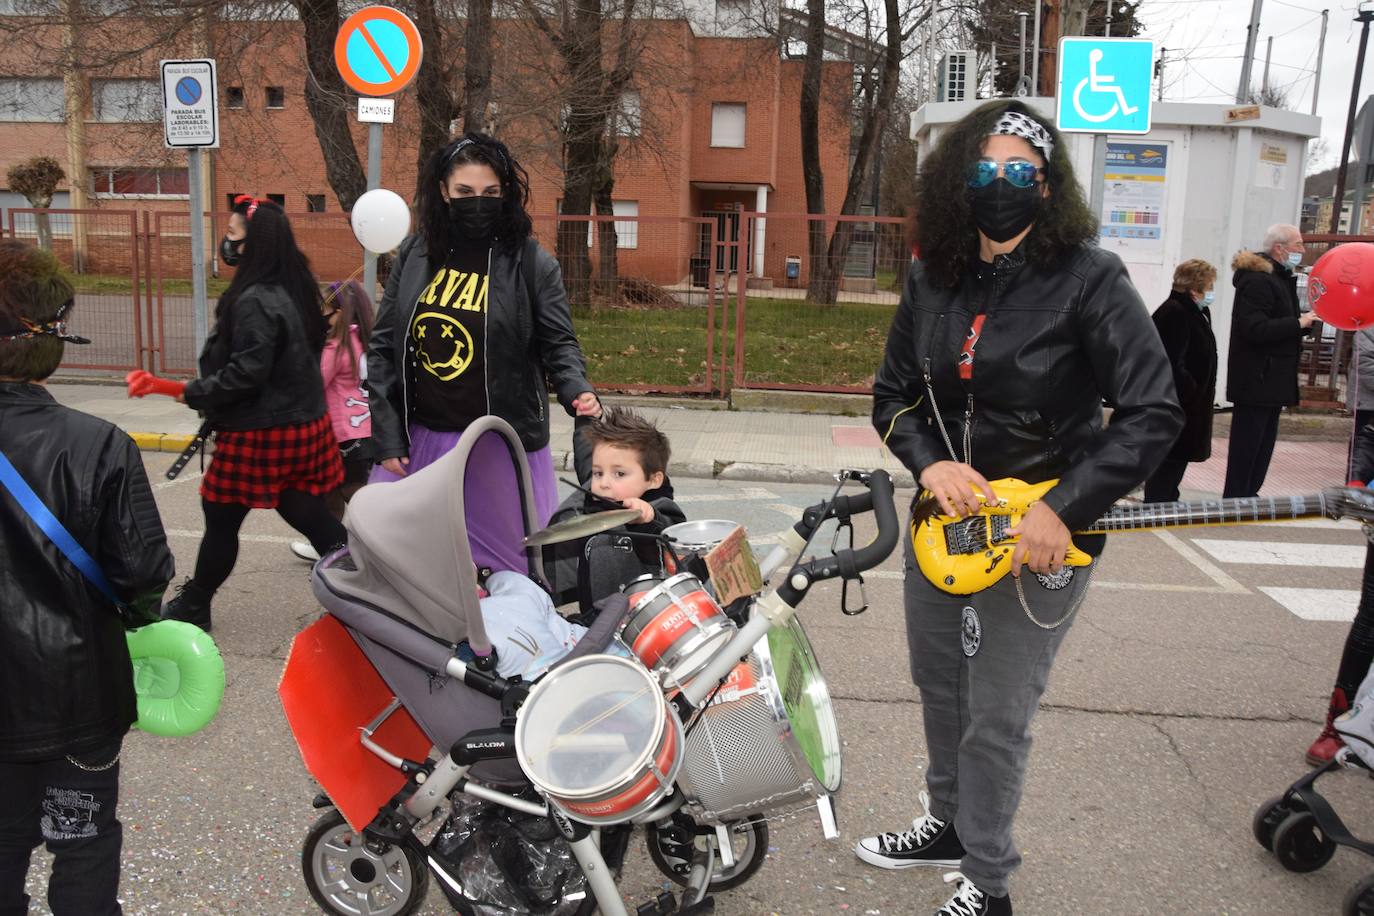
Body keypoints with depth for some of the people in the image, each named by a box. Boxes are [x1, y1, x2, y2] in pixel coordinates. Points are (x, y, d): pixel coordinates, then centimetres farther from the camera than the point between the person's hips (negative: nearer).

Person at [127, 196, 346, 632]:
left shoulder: (254, 302, -21)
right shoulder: (293, 290, 7)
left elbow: (244, 376, -24)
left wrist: (176, 389, -20)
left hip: (260, 433, -8)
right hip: (304, 425, 8)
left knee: (221, 519, 9)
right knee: (311, 515, 12)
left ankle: (193, 606, 26)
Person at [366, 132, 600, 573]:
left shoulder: (533, 263, -4)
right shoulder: (414, 255, 4)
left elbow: (559, 344, -1)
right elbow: (383, 348, 6)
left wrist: (576, 390, -23)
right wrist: (387, 437, 1)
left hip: (501, 444, -3)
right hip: (420, 439, 3)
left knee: (514, 562, 7)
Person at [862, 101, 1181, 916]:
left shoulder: (1089, 280, -15)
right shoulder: (934, 280, 1)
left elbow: (1155, 412, -16)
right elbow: (893, 394, 9)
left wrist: (1064, 510, -22)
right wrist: (930, 462, -10)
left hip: (1041, 532, -5)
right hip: (944, 518, 6)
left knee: (996, 719, 2)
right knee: (939, 687, 21)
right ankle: (950, 824, 46)